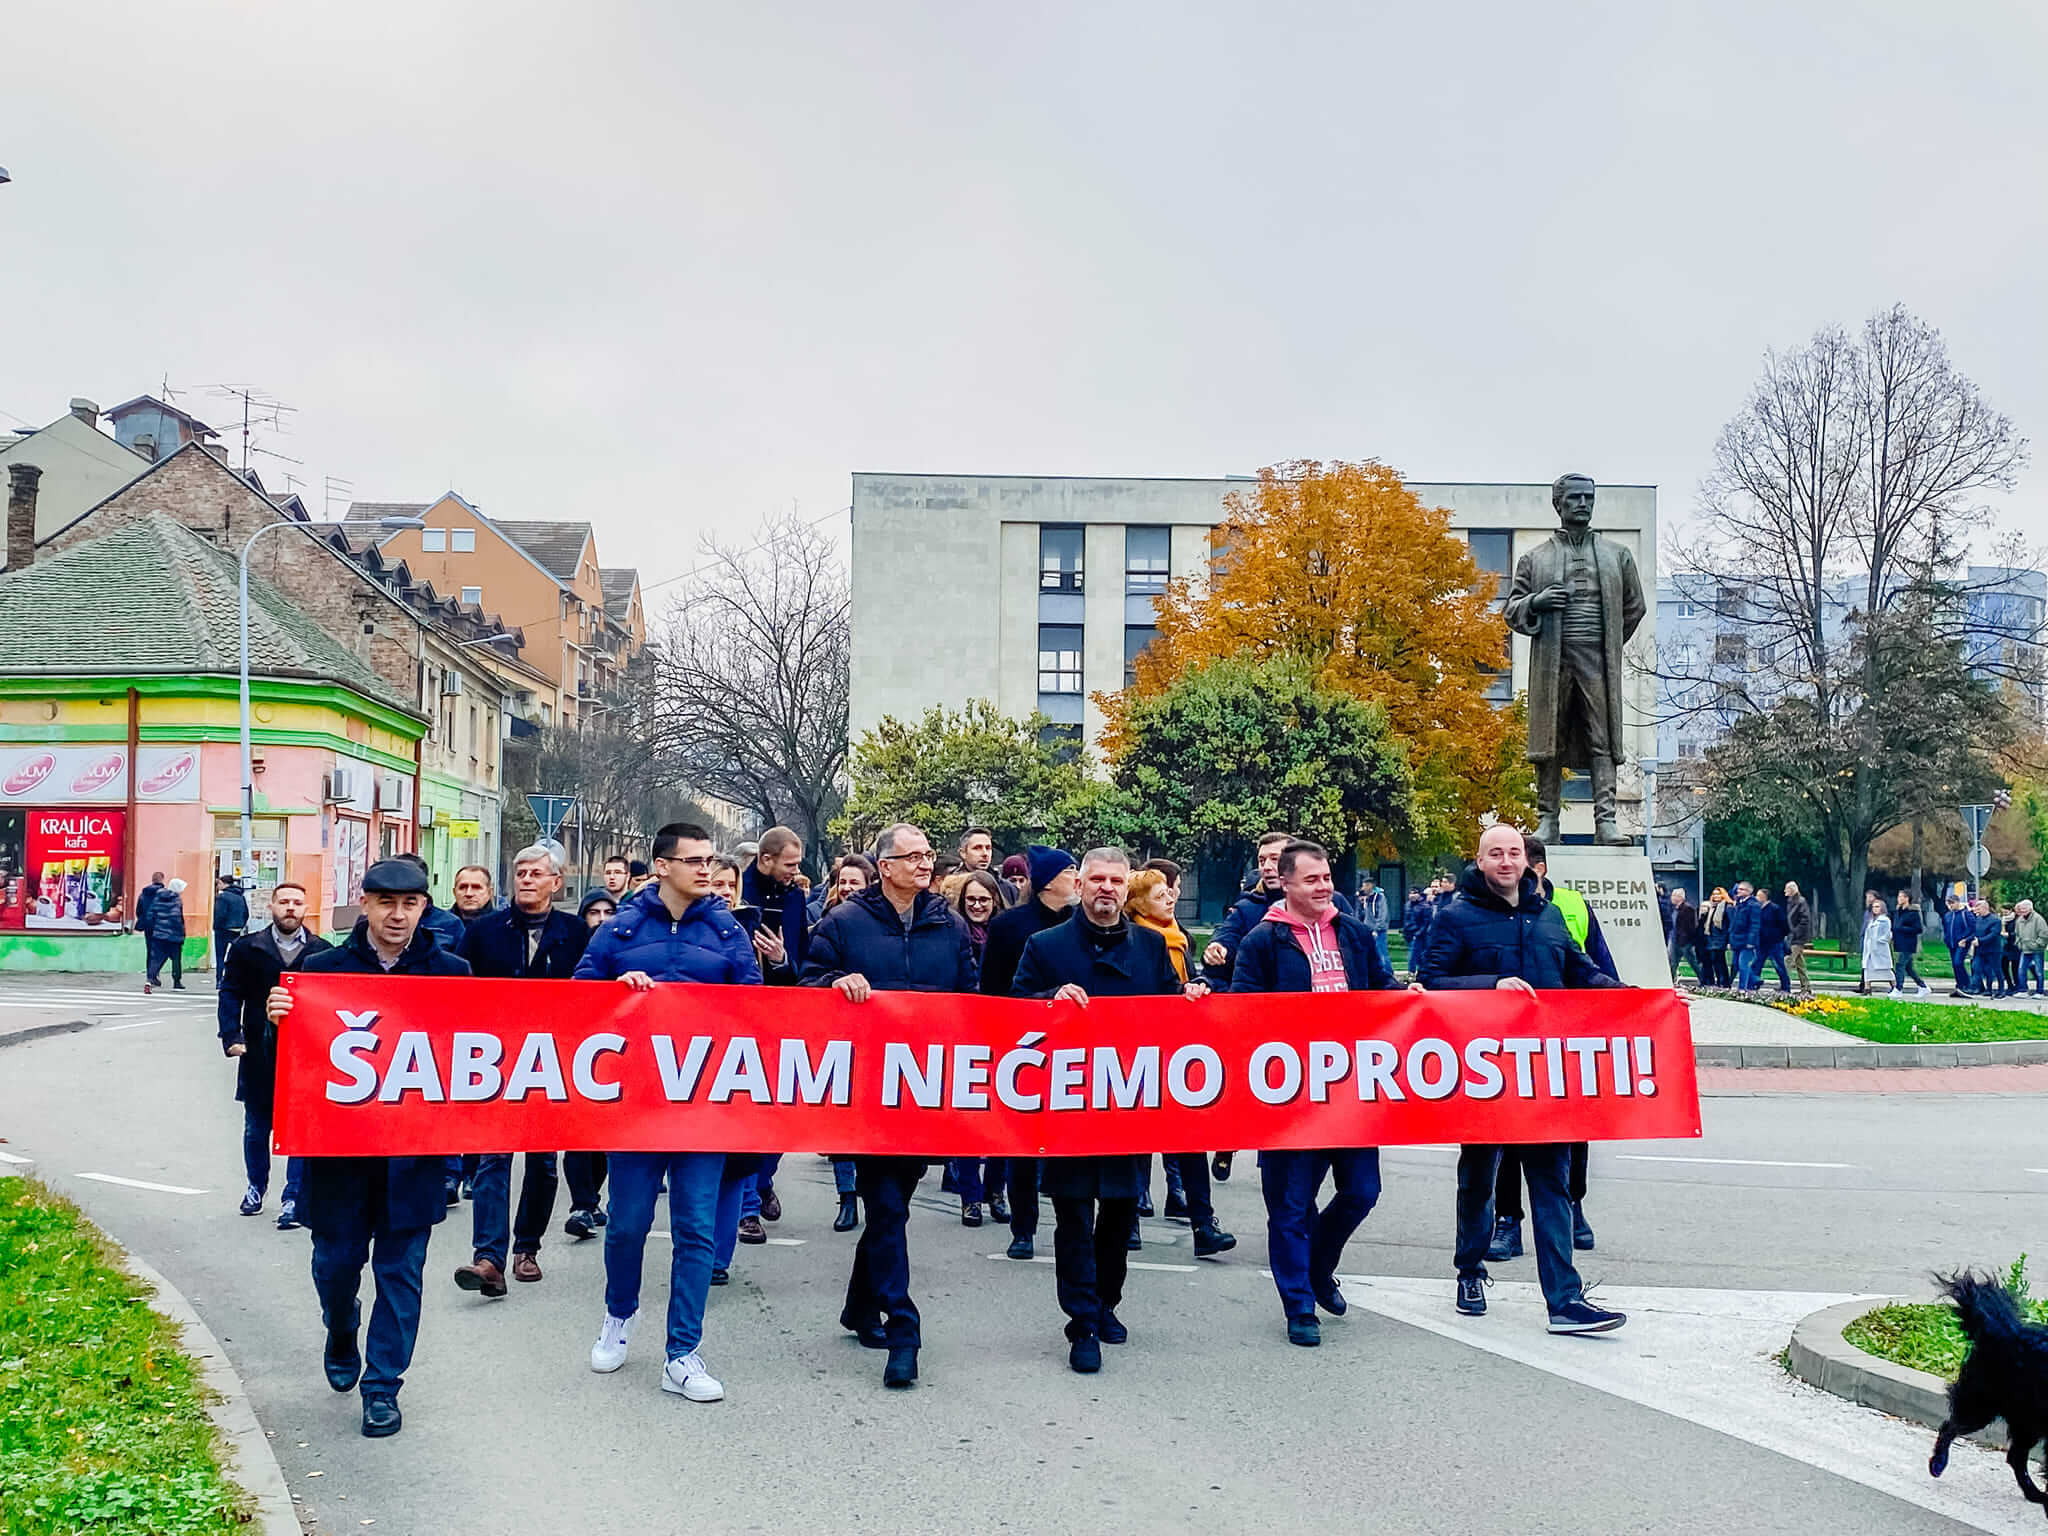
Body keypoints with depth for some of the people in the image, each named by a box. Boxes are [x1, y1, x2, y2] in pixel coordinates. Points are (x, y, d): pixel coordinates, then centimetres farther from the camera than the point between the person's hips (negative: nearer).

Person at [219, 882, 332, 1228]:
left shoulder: (322, 952, 1)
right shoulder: (247, 948, 4)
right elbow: (230, 993, 4)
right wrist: (232, 1036, -7)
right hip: (258, 1053, 2)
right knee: (256, 1127, 15)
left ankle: (293, 1198, 4)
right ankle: (256, 1186, 36)